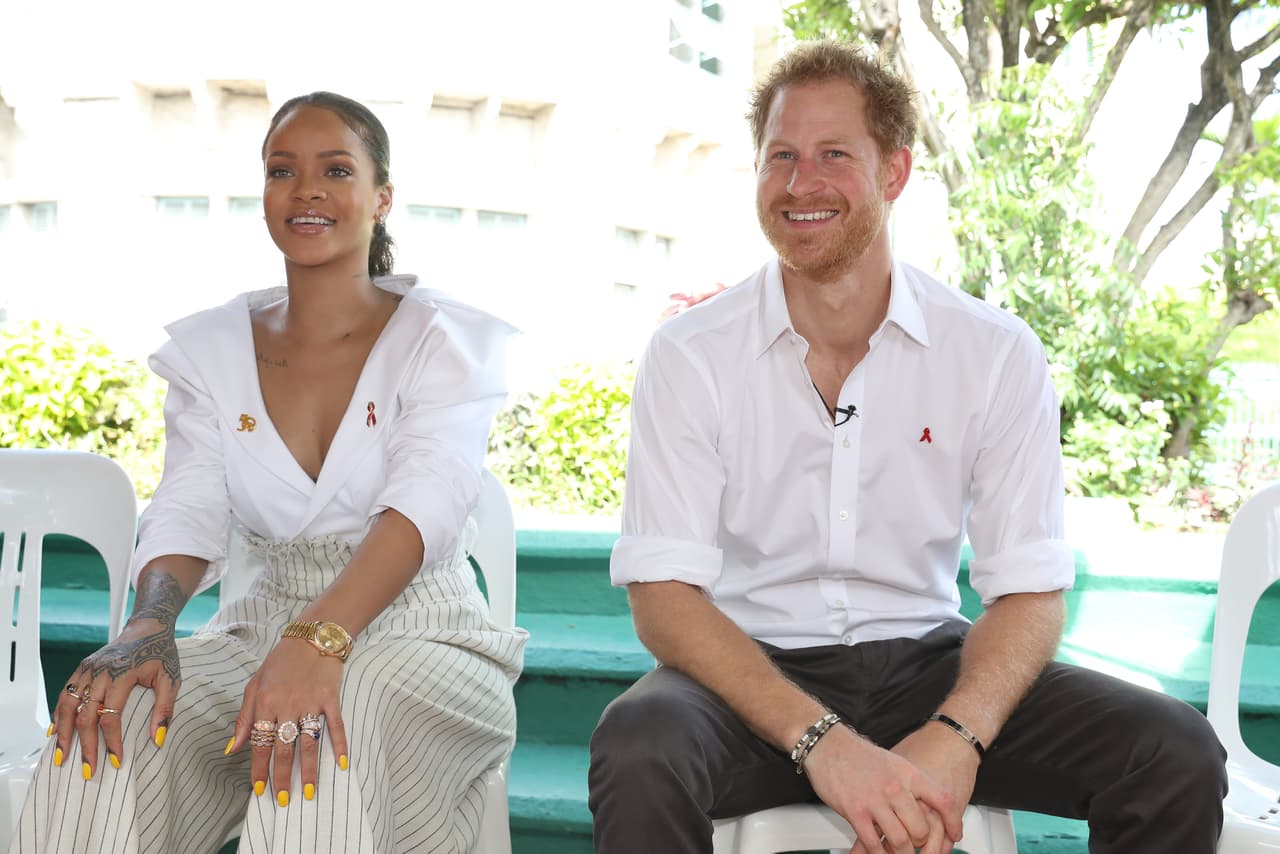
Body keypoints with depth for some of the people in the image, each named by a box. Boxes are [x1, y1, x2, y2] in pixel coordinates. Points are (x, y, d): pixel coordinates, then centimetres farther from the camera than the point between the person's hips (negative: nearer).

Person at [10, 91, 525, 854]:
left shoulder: (443, 337, -2)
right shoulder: (210, 349, 10)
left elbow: (427, 504, -19)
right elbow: (190, 514, -2)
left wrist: (319, 639, -37)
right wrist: (149, 626, -26)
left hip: (420, 633, -3)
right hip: (268, 628, 3)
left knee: (352, 711, -38)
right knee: (109, 711, -25)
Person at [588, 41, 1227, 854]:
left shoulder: (998, 353, -3)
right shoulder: (691, 356, -7)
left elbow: (1030, 590, -5)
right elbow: (664, 592, -13)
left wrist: (954, 740, -25)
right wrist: (822, 741, -27)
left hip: (925, 662, 2)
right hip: (752, 672, -1)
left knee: (1178, 755, -18)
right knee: (637, 754, -33)